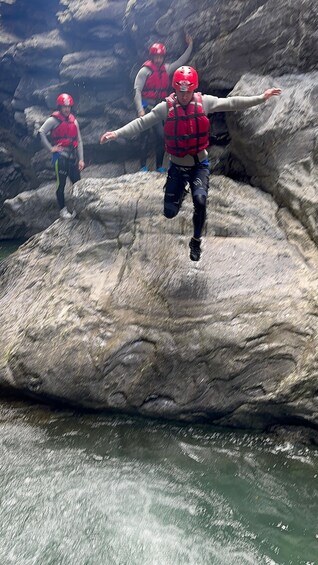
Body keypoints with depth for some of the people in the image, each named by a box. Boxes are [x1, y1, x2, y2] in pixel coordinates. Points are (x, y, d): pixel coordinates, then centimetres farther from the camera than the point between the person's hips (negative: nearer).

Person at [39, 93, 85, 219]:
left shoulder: (74, 121, 13)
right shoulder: (54, 120, -4)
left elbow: (79, 141, 12)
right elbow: (41, 132, -17)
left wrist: (81, 159, 7)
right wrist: (51, 148, -17)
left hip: (73, 156, 5)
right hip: (60, 156, -5)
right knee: (61, 184, -1)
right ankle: (63, 210, 7)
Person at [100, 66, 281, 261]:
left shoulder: (205, 102, -9)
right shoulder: (166, 107, -11)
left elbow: (232, 103, -5)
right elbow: (141, 123, -12)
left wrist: (261, 98, -6)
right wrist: (117, 133, -21)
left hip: (199, 164, 0)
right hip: (177, 166, 1)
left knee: (200, 199, -25)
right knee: (170, 212, 3)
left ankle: (197, 241, -1)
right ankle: (180, 192, 41)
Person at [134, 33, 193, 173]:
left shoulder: (166, 69, 9)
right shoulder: (145, 70, -7)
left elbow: (181, 61, 19)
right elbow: (137, 91, -13)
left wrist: (190, 46, 15)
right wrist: (140, 109, -22)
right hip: (146, 107, -5)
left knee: (161, 136, 2)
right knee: (145, 137, -6)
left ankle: (159, 166, 10)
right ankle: (143, 166, 0)